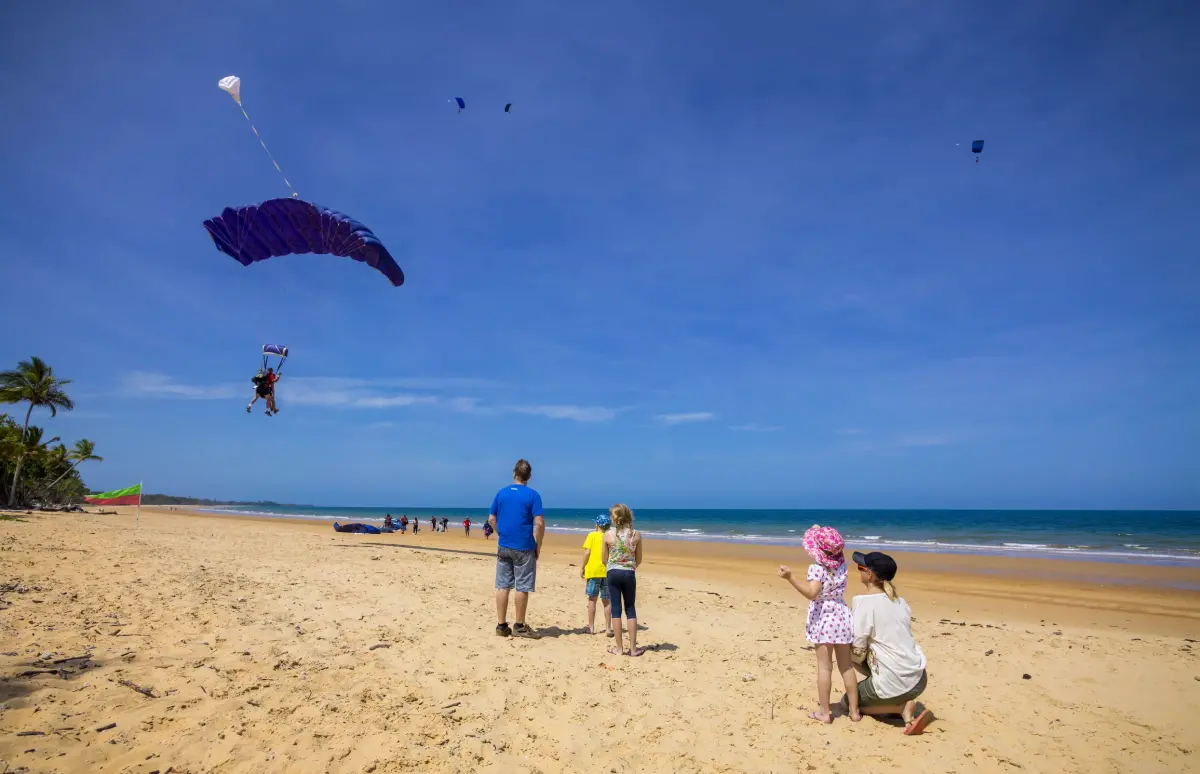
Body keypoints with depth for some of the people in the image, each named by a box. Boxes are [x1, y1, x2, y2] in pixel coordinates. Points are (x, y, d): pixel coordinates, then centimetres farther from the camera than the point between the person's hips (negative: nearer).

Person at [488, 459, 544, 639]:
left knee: (502, 586, 9)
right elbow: (539, 523, -15)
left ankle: (501, 625, 14)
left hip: (503, 546, 4)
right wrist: (538, 546, -4)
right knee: (522, 587, 5)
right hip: (524, 548, -4)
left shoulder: (501, 493, 5)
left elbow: (491, 519, 9)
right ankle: (519, 626, 12)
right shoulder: (532, 495, -9)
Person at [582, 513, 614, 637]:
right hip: (607, 571, 2)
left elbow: (587, 552, -9)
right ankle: (608, 628, 9)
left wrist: (582, 567, -1)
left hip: (593, 570, -2)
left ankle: (591, 627, 12)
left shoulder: (592, 535, -1)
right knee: (606, 600, 8)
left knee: (592, 599, 7)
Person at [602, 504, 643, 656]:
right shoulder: (636, 535, -3)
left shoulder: (608, 535, -7)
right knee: (630, 609, 12)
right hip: (629, 574, 1)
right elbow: (639, 560, 5)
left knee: (616, 609, 6)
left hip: (613, 573, -1)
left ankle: (619, 648, 10)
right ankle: (633, 648, 14)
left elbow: (605, 559, 2)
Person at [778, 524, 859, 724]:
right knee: (847, 666, 15)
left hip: (823, 619, -6)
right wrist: (820, 532, 21)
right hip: (841, 616, 6)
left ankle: (824, 713, 7)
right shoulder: (841, 564, -1)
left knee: (824, 667, 1)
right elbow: (838, 552, 23)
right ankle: (854, 710, 22)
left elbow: (812, 593, -32)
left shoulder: (817, 568, -19)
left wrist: (790, 578, -40)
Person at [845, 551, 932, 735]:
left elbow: (858, 654, -12)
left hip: (894, 685, -6)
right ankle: (906, 703, 11)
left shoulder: (864, 602, -14)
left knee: (848, 702, 19)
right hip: (918, 679, 6)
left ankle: (903, 708, 1)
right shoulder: (900, 601, 6)